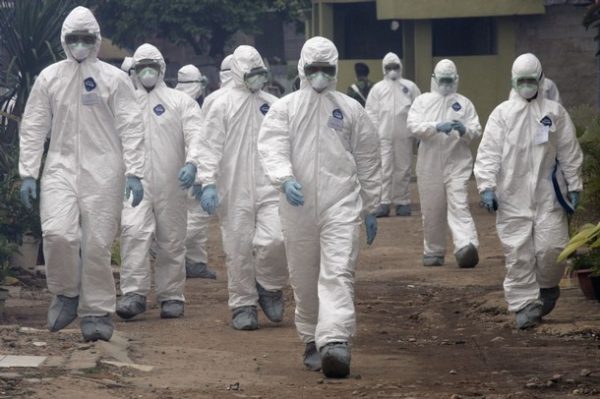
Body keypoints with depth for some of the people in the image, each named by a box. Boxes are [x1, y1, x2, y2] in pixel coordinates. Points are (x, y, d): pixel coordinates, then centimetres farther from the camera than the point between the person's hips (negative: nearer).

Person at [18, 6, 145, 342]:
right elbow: (33, 127, 10)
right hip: (61, 167, 1)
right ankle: (66, 295, 6)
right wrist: (28, 173, 4)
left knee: (97, 244, -3)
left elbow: (132, 127, -1)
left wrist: (134, 172, -9)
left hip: (103, 173, -1)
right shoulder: (49, 78, 8)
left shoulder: (114, 79, 2)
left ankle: (97, 313, 7)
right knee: (58, 232, -18)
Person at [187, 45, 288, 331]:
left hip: (269, 187, 2)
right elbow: (210, 147, -3)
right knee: (239, 248, 1)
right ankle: (243, 305, 13)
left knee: (276, 239, -16)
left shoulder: (272, 105, 11)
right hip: (235, 191, -2)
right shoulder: (223, 105, -1)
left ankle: (269, 286, 11)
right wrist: (208, 182, -12)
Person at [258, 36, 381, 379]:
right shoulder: (285, 108, 6)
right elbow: (272, 148, -9)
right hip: (299, 206, 1)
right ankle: (312, 341, 25)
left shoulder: (351, 110, 8)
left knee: (338, 274, -15)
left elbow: (368, 161, 13)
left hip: (341, 204, -1)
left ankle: (336, 343, -28)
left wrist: (371, 208, 13)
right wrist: (285, 178, -29)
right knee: (304, 279, 10)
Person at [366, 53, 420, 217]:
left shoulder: (410, 87, 10)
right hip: (383, 136, -1)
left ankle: (402, 202, 9)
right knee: (384, 169, -7)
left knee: (403, 169, 3)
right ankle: (383, 203, -8)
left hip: (404, 135, 1)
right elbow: (371, 112, 6)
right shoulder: (377, 88, 9)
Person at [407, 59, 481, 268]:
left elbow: (476, 130, 3)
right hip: (429, 163, 1)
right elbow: (413, 125, -6)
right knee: (432, 210, 5)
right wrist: (436, 127, -22)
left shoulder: (464, 103, 11)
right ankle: (433, 252, 16)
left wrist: (465, 130, -20)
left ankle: (466, 246, -30)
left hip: (457, 162, -1)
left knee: (459, 205, -15)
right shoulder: (422, 101, 10)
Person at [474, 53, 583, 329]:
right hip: (512, 197, 0)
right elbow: (488, 152, 0)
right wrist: (487, 185, -9)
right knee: (518, 253, -2)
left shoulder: (555, 112, 7)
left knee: (551, 247, -5)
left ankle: (547, 286, 24)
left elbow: (569, 151, 10)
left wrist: (574, 185, 8)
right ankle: (525, 306, 4)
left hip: (547, 195, 0)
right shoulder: (502, 114, 4)